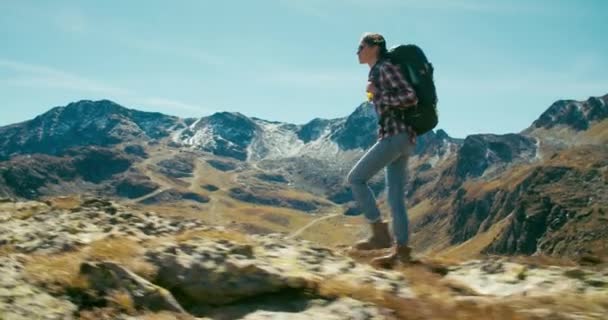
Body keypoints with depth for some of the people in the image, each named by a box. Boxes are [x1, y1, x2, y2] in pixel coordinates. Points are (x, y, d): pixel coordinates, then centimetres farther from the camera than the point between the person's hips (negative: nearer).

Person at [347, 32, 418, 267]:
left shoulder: (385, 68, -7)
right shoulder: (377, 72, 21)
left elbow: (411, 98, -16)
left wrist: (378, 98, -11)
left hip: (395, 135, -10)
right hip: (400, 137, 10)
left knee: (355, 178, -7)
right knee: (396, 195, 6)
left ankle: (380, 234, -7)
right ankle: (401, 249, 6)